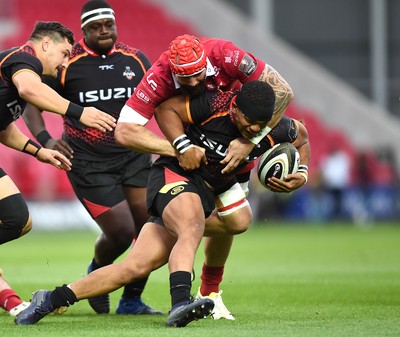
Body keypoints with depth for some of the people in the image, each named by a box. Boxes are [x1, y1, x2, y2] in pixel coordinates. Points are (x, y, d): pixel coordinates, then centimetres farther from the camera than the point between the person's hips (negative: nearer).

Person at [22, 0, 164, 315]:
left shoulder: (136, 60, 4)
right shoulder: (67, 62, -7)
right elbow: (31, 101, -1)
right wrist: (44, 139, -15)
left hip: (134, 156, 4)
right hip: (89, 163, -4)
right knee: (121, 232, -9)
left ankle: (131, 300, 14)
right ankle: (97, 272, 27)